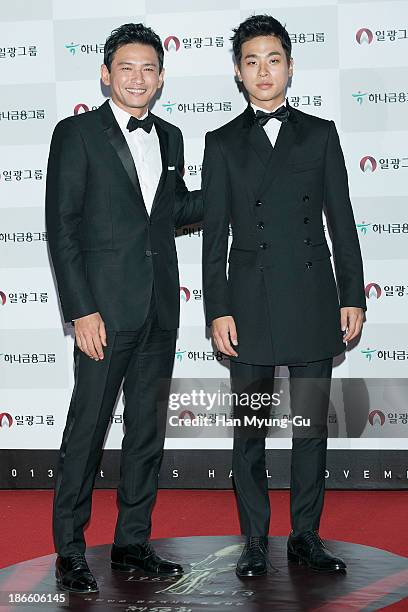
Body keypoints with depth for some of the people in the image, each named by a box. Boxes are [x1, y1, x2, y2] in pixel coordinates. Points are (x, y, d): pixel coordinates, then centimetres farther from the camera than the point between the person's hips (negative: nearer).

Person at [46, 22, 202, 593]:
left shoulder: (170, 137, 13)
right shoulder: (76, 133, -4)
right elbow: (61, 228, -9)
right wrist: (81, 310, -15)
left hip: (160, 309, 6)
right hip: (106, 306, -6)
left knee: (148, 428, 11)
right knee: (87, 428, -1)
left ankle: (133, 541, 23)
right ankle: (69, 551, 10)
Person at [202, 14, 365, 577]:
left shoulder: (320, 134, 9)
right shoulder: (223, 143, 7)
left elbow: (341, 221, 8)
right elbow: (214, 234, 3)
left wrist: (353, 297, 2)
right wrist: (218, 310, -4)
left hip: (313, 303, 1)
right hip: (251, 306, 0)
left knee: (312, 427, 5)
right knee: (250, 430, 5)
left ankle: (306, 536, 18)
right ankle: (255, 541, 15)